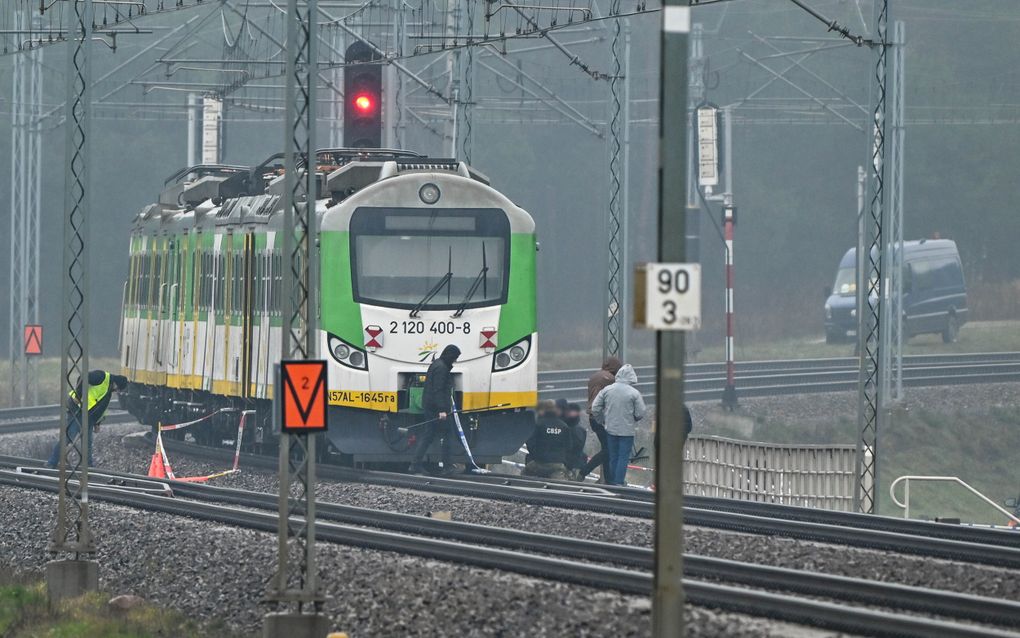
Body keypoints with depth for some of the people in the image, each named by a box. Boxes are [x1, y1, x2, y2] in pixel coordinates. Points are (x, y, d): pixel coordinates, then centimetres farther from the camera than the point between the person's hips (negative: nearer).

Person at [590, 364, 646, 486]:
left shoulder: (607, 390, -2)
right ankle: (619, 482, -1)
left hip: (611, 429, 4)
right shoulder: (634, 393, -12)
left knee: (613, 457, 15)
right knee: (623, 457, 2)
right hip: (627, 430, -4)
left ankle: (612, 482, 23)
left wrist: (603, 421, 12)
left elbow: (595, 408, -1)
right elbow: (641, 413, -10)